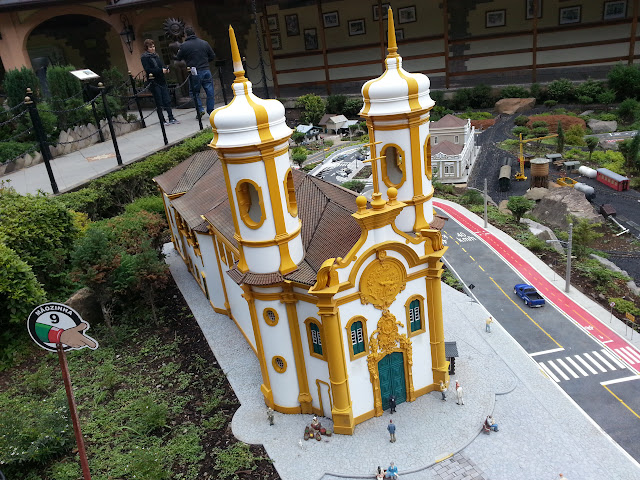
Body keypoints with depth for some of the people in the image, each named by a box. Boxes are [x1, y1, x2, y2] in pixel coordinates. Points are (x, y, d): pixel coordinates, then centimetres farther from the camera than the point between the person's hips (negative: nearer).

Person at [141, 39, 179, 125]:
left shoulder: (156, 55, 15)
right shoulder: (144, 57, -5)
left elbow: (161, 65, 19)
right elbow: (148, 70, -14)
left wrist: (165, 69, -5)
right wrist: (161, 70, -21)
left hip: (162, 80, 6)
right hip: (154, 82, -6)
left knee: (167, 100, 3)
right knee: (159, 103, -1)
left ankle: (171, 118, 8)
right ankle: (163, 120, 6)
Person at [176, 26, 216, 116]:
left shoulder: (184, 46, -3)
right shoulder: (204, 43, 5)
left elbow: (178, 59, 6)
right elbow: (212, 56, 11)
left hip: (194, 73, -1)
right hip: (206, 70, 2)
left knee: (195, 92, 12)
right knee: (210, 92, 6)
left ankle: (200, 110, 1)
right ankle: (211, 111, 7)